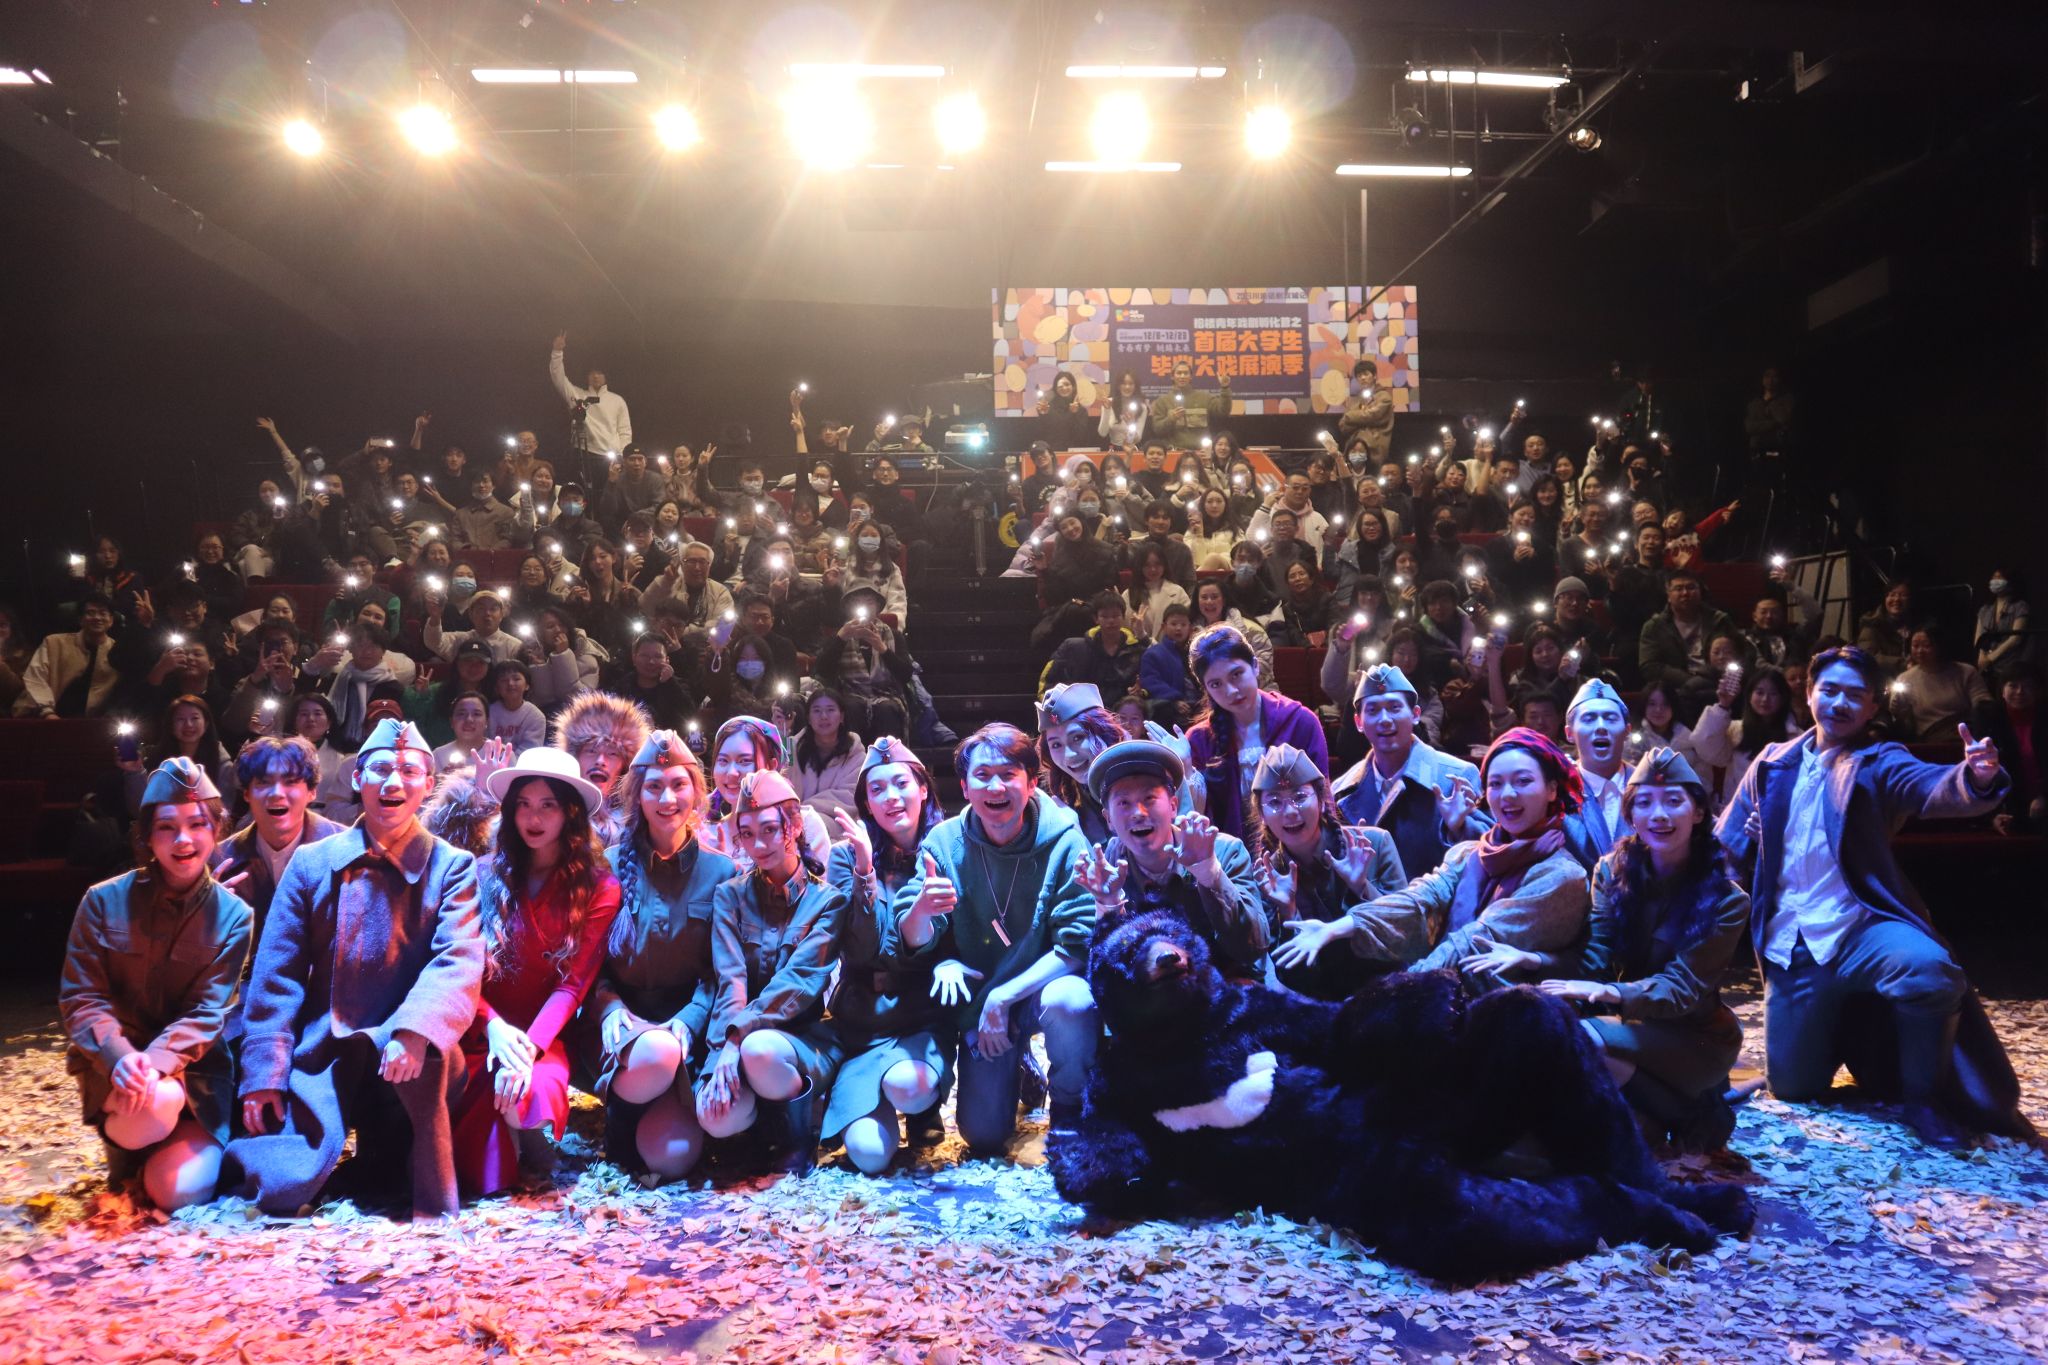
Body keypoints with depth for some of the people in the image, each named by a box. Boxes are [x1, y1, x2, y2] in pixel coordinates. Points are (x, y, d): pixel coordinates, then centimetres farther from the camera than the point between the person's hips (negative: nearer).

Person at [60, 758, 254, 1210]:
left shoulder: (233, 914, -3)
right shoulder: (104, 901, -4)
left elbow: (206, 1012, -8)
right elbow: (80, 998, -6)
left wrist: (155, 1062, -27)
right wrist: (120, 1058, -25)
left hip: (192, 1067, 1)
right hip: (113, 1063, -1)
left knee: (182, 1191, -16)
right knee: (158, 1102, -35)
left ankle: (161, 1153, 22)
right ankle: (120, 1143, 4)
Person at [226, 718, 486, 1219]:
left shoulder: (453, 867, -1)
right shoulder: (312, 863, 5)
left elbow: (459, 964, -15)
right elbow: (276, 975, 3)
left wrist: (414, 1031, -34)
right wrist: (264, 1076, -5)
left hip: (403, 1061, -2)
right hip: (323, 1055, 2)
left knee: (421, 1049, -37)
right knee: (286, 1187, -18)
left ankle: (434, 1202, -17)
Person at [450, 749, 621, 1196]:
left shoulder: (599, 888, 0)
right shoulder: (488, 875, 6)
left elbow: (574, 983, -7)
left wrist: (531, 1046, -23)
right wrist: (494, 1027, -20)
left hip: (544, 1036, -1)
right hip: (482, 1033, 2)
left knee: (535, 1092, -36)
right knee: (478, 1177, -22)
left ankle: (529, 1133, 0)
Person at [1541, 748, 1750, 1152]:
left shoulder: (1726, 900, -12)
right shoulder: (1613, 871, -1)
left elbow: (1683, 989, -20)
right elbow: (1594, 958, -10)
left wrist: (1613, 993, -40)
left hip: (1696, 1037, -4)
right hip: (1634, 1023, 4)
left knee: (1582, 1039, -30)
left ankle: (1688, 1116, -8)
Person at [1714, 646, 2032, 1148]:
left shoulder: (1879, 763, -1)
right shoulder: (1772, 764, 9)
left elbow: (1932, 788, -24)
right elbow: (1725, 845, 16)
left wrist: (1976, 778, -45)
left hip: (1862, 929, -3)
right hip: (1792, 946, 3)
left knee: (1930, 970, -38)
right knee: (1793, 1088, 5)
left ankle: (1924, 1097, -12)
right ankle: (1847, 1031, 39)